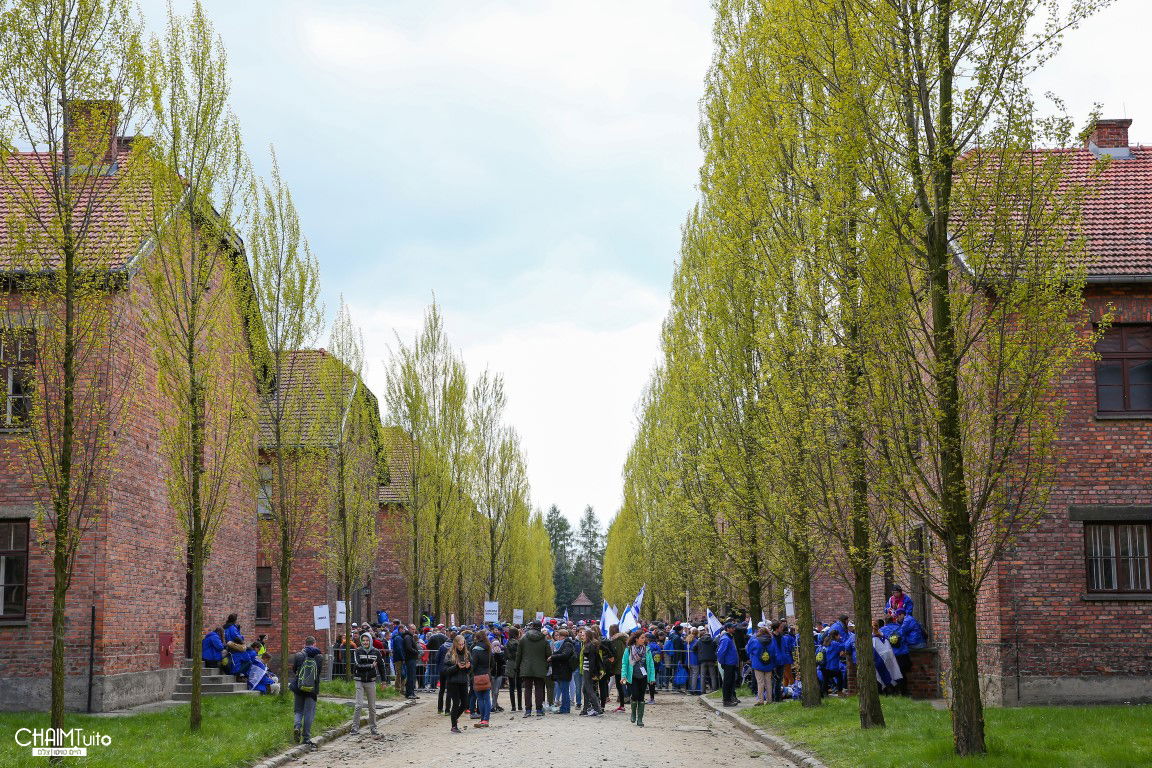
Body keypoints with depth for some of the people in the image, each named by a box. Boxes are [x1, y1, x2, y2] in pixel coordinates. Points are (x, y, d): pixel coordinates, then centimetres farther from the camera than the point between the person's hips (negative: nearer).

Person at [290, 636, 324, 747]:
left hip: (298, 688, 0)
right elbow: (320, 672, 4)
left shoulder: (298, 656, -6)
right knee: (309, 712, 6)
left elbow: (293, 670, 8)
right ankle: (306, 737, 5)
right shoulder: (319, 657, -5)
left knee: (298, 710, 14)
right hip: (312, 689, 0)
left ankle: (297, 726, -13)